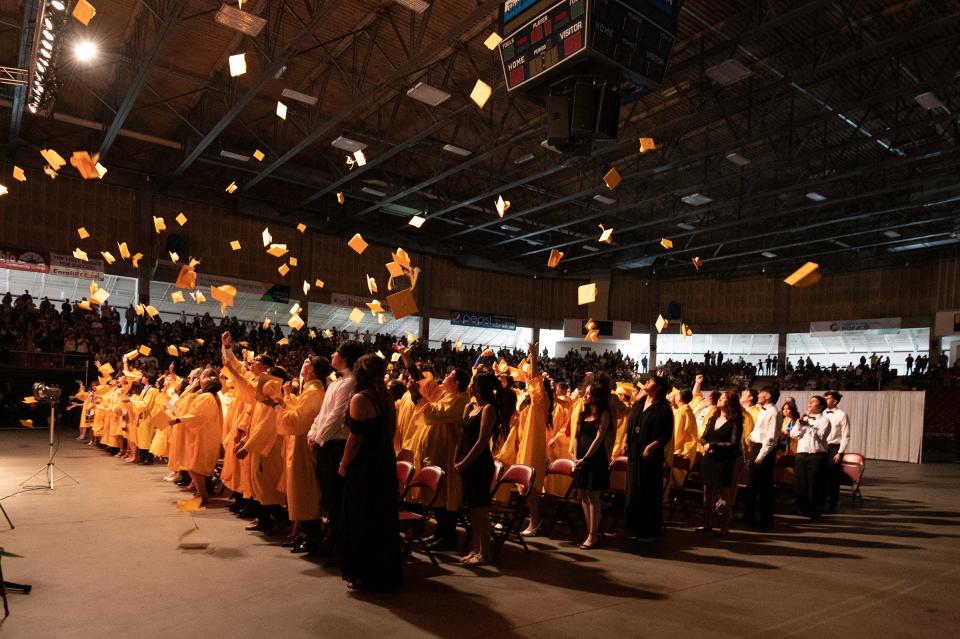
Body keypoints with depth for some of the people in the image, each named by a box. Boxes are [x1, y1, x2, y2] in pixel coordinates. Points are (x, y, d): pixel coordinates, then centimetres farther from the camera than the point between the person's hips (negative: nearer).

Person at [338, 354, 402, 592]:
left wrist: (344, 466, -5)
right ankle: (387, 574, 27)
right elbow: (388, 432, 10)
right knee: (384, 518, 16)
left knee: (361, 521, 5)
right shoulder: (385, 397, 7)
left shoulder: (360, 399, -14)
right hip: (386, 465, 8)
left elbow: (354, 438, -16)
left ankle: (365, 575, 15)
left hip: (364, 468, -7)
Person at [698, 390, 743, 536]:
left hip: (724, 462, -6)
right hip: (708, 459, 6)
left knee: (724, 495, 2)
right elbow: (703, 438, 12)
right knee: (708, 493, 10)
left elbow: (733, 444, -14)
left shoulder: (735, 422, -8)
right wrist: (706, 445, -9)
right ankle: (707, 524, 20)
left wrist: (713, 445, -14)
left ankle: (724, 527, 10)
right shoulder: (712, 419, 11)